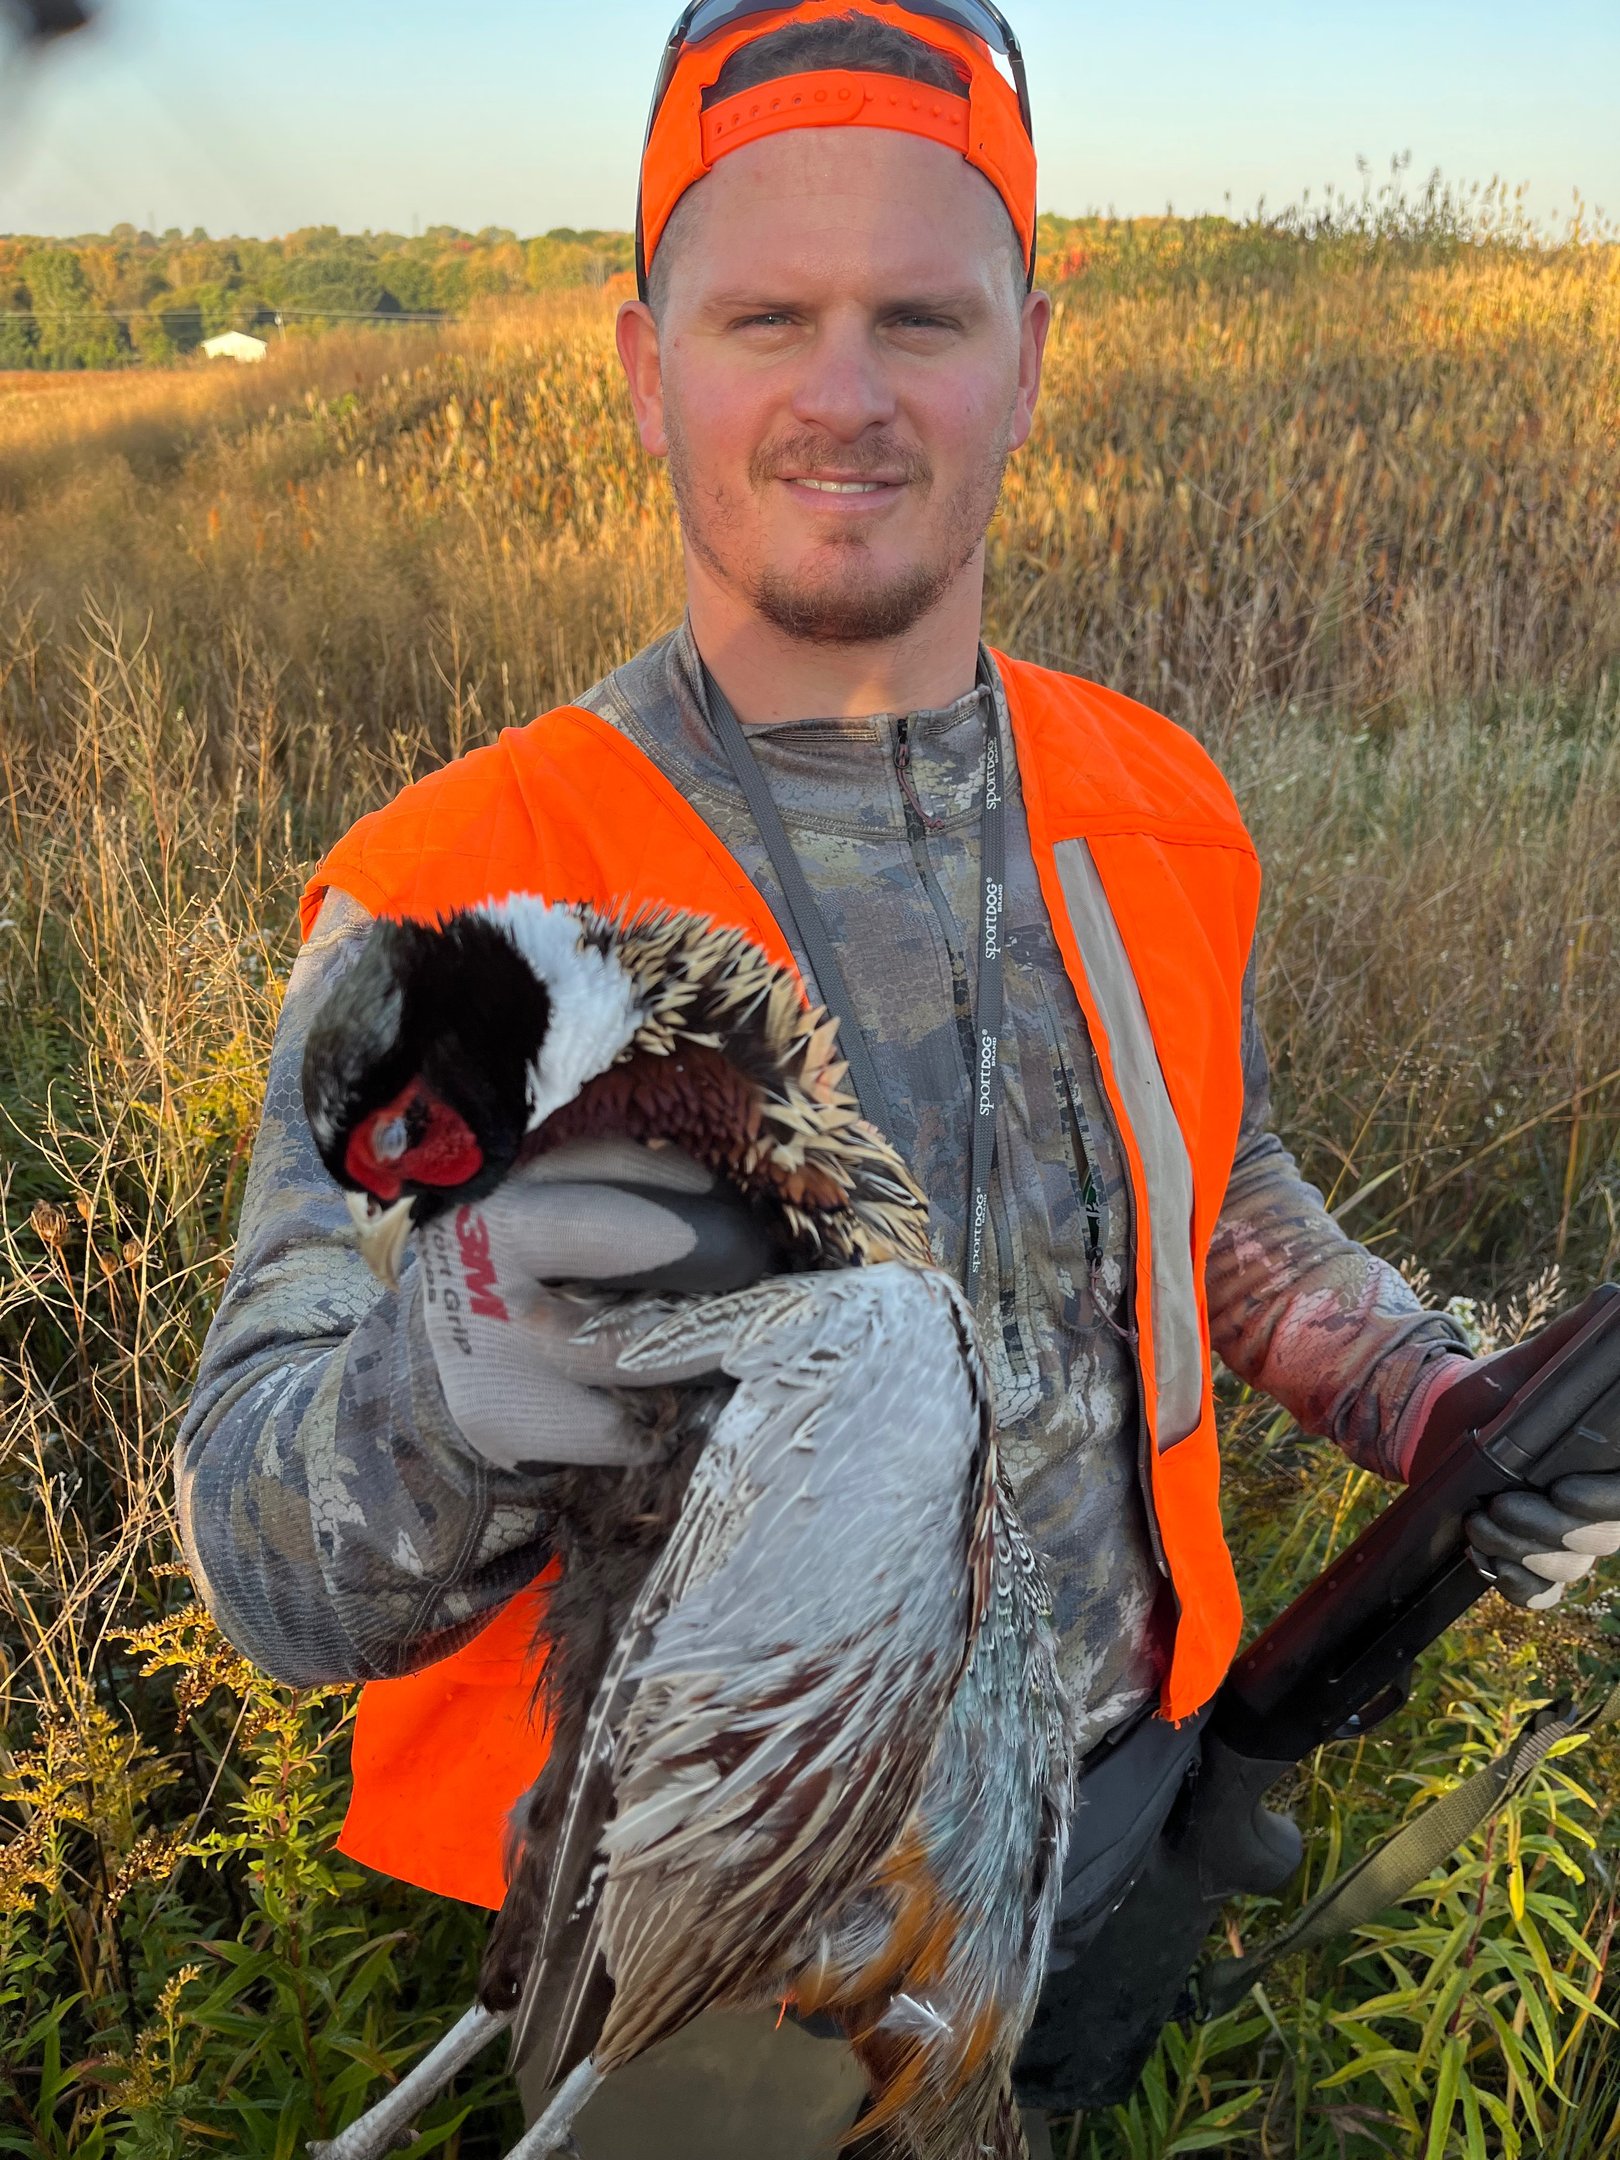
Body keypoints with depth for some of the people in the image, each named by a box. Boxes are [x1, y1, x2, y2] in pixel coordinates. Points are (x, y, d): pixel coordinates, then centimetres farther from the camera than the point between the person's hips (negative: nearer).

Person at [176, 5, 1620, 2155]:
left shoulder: (1162, 809, -6)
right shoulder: (453, 899, -22)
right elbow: (271, 1551, -24)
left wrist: (1436, 1404, -5)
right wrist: (442, 1393, -45)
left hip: (1120, 1797, 5)